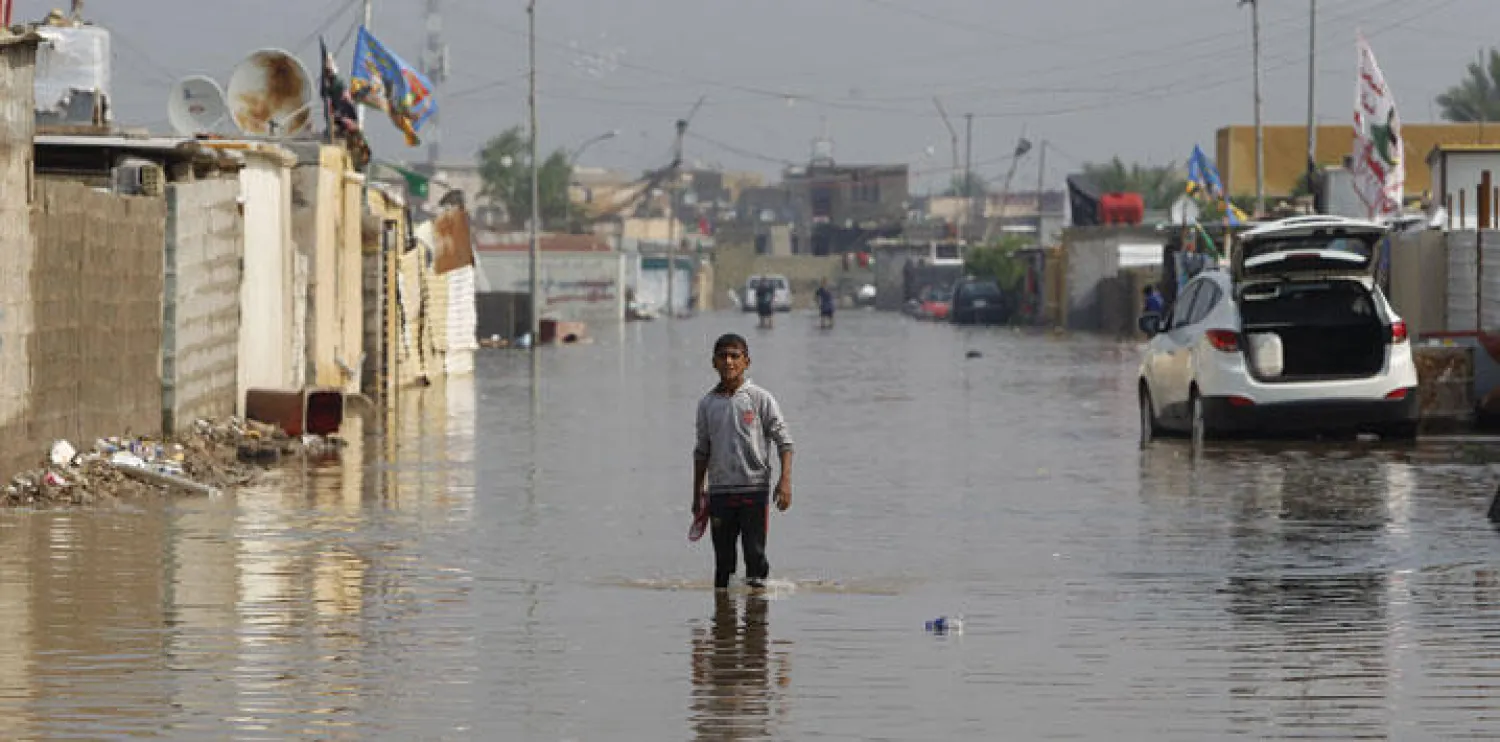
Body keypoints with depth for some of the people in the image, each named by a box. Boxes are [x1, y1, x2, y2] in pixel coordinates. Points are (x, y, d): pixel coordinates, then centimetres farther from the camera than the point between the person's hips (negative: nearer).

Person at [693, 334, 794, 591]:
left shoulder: (760, 399, -2)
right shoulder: (707, 404, 8)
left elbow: (783, 441, -3)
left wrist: (785, 480, -14)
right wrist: (698, 493, 16)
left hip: (754, 490, -3)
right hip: (719, 492, 3)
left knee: (754, 552, -6)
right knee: (723, 558, 6)